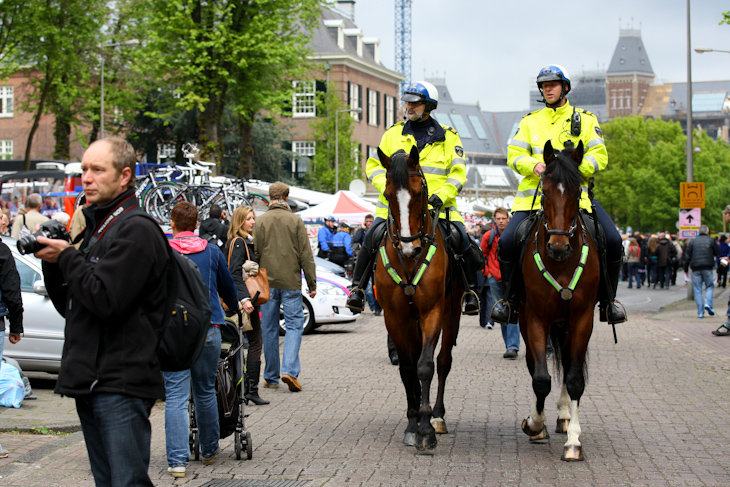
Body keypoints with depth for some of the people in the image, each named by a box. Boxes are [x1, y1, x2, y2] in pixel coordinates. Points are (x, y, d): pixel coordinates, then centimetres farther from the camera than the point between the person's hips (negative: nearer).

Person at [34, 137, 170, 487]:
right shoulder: (96, 229, 19)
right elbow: (70, 306, 20)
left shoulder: (137, 231, -12)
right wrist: (52, 262, 4)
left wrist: (66, 258, -9)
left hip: (121, 383, -10)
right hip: (91, 380, 10)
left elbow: (104, 300, -22)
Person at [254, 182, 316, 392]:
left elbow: (255, 253, 1)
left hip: (268, 282, 2)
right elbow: (305, 255, -2)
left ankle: (271, 377, 13)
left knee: (269, 329, 9)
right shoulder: (295, 221, -2)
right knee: (294, 324, 3)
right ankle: (289, 369, -15)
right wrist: (312, 283, 3)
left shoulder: (261, 221, 0)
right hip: (290, 282, -2)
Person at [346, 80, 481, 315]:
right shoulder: (393, 134, 11)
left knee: (462, 241, -16)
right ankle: (357, 288, -2)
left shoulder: (448, 137, 8)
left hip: (437, 206, -1)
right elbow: (375, 166, 12)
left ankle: (471, 290, 4)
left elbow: (457, 173, 4)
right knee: (371, 239, -18)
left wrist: (441, 195, -14)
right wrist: (387, 188, -7)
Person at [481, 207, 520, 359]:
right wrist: (487, 272, 6)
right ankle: (509, 345, 19)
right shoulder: (488, 236, 2)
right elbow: (481, 255, 14)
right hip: (495, 280, 3)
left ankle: (513, 347, -17)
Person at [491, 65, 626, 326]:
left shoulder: (585, 120, 13)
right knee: (507, 242, -20)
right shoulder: (530, 121, 17)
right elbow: (514, 155, 9)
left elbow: (599, 156, 4)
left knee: (613, 241, -19)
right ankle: (511, 297, 1)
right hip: (535, 194, 1)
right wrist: (535, 166, -13)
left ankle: (607, 299, 0)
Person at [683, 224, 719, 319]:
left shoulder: (693, 241, 7)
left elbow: (687, 256, 6)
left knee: (697, 289, 4)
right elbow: (717, 253, 7)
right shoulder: (711, 240, 2)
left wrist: (686, 269, 10)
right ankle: (708, 304, -11)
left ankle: (700, 312, 0)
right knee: (710, 286, 13)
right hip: (708, 268, -1)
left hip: (696, 268, 1)